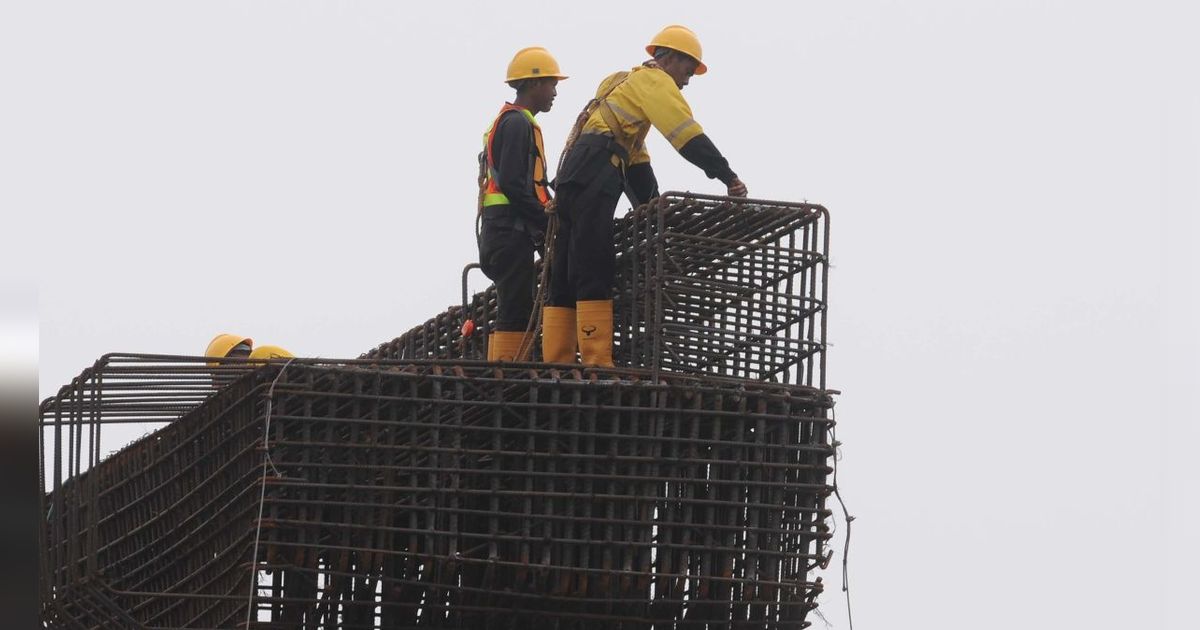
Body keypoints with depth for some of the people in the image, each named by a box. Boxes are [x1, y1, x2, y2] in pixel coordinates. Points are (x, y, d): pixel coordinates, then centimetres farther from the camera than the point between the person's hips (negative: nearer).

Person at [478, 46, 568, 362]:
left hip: (502, 230, 10)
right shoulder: (518, 123, -9)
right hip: (512, 229, -10)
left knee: (510, 311, 10)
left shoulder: (508, 121, 23)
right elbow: (511, 183, -19)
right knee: (516, 311, -13)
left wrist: (544, 219, 14)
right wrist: (546, 221, -14)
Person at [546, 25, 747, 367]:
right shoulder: (653, 80, 4)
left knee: (566, 279, 4)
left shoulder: (626, 85, 33)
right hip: (593, 180, -10)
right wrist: (728, 177, -10)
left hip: (574, 181, 10)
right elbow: (687, 133, -8)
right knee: (595, 274, -17)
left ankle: (555, 365, 0)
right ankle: (598, 364, -24)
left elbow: (636, 159, 29)